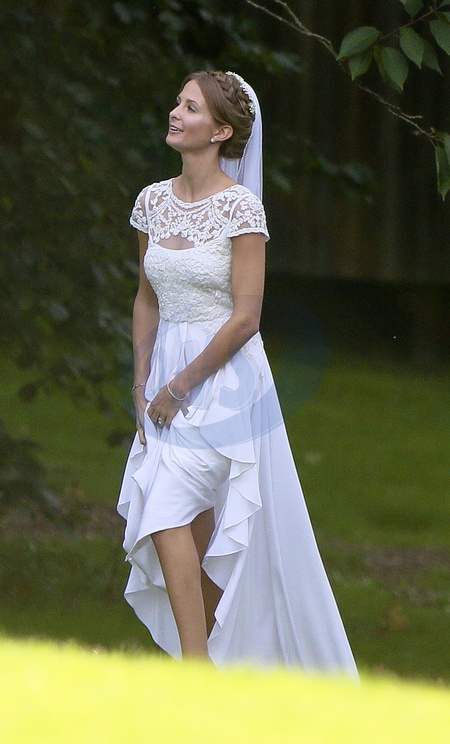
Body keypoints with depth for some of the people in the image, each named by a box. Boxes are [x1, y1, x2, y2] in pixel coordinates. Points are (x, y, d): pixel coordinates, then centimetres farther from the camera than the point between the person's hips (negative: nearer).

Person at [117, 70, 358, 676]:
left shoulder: (240, 206, -12)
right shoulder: (154, 201, 7)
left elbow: (246, 317, -14)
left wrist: (181, 385, -12)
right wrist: (142, 384, 6)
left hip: (223, 376, -6)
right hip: (166, 378, 6)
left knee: (168, 515, -17)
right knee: (196, 532, 7)